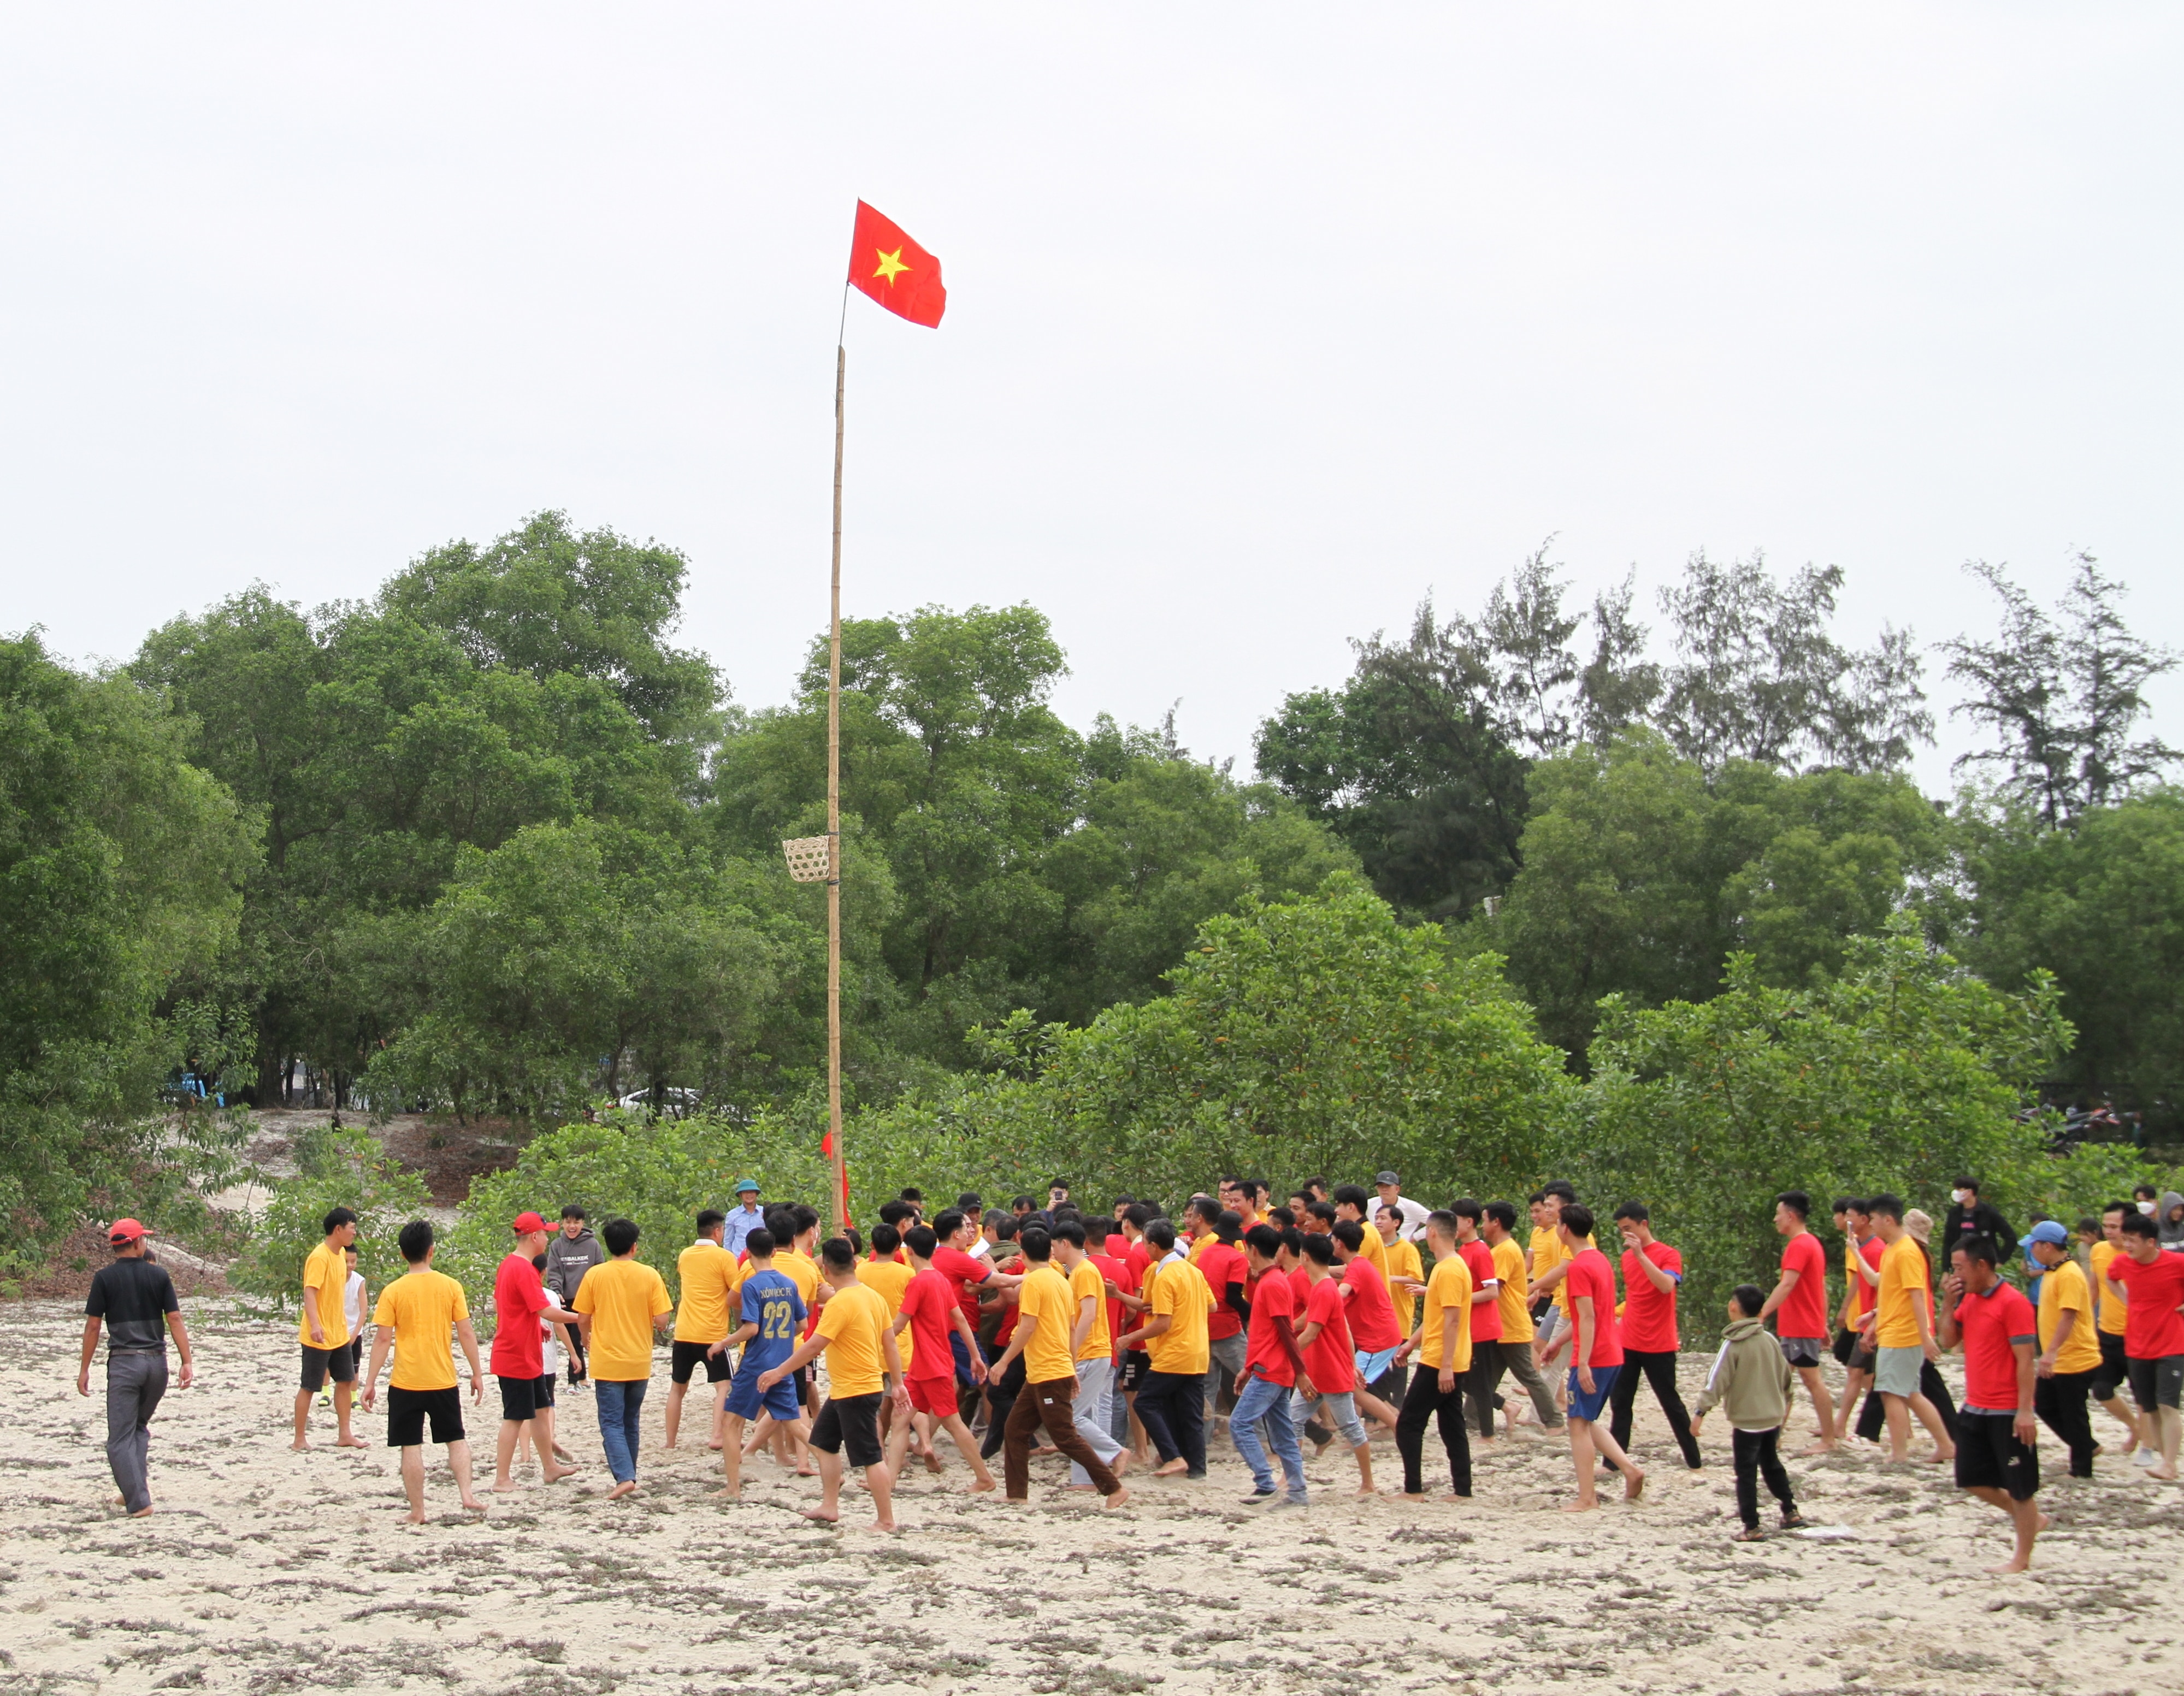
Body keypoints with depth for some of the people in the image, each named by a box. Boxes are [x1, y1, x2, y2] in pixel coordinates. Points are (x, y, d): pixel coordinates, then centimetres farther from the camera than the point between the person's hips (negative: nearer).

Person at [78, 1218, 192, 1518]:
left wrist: (84, 1368, 5)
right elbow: (175, 1319, 0)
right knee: (140, 1426, 22)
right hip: (156, 1361, 3)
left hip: (124, 1361, -3)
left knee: (121, 1437, 0)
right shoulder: (158, 1275, 3)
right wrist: (187, 1362, 1)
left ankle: (138, 1501, -8)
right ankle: (138, 1486, 13)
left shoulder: (105, 1278, -2)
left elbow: (93, 1326, -2)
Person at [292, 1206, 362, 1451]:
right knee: (309, 1387, 0)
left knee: (345, 1381, 12)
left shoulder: (341, 1254, 8)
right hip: (319, 1337, -9)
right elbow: (310, 1293, -28)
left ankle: (344, 1435, 20)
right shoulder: (319, 1257, -20)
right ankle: (300, 1439, 8)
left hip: (340, 1334, 9)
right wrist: (315, 1325, -41)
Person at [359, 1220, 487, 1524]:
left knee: (411, 1447, 4)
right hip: (443, 1381, 1)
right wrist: (477, 1374, 7)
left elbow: (382, 1339, -7)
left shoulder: (393, 1292, -6)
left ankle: (417, 1512, 6)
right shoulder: (450, 1286, -3)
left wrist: (370, 1382, -1)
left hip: (405, 1383, -1)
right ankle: (467, 1495, 0)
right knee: (456, 1439, 15)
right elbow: (466, 1333, -2)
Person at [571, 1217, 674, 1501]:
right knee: (631, 1423, 17)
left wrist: (586, 1343, 19)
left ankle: (624, 1477, -17)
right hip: (640, 1363, 2)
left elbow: (583, 1320, -1)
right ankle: (628, 1476, 24)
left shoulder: (595, 1275, -6)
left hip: (607, 1362, -2)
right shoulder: (649, 1276, -4)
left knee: (612, 1424, -1)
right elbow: (661, 1321, -6)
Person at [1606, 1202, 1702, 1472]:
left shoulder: (1669, 1255, -10)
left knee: (1671, 1403, 1)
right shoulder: (1627, 1257, 10)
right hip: (1628, 1343, 6)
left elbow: (1666, 1286, -29)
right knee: (1620, 1403, 3)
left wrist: (1641, 1254, -31)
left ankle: (1694, 1461, 11)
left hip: (1658, 1346, -6)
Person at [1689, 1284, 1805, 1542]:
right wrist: (1785, 1400, 34)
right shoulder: (1769, 1340, 5)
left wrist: (1701, 1412, -18)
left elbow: (1717, 1380, -17)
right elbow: (1786, 1374, 17)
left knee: (1746, 1473, -2)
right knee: (1772, 1465, 23)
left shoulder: (1732, 1344, -12)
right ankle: (1790, 1512, 29)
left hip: (1746, 1419, -6)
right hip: (1773, 1416, 6)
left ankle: (1752, 1527, -4)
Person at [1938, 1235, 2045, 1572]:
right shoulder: (1969, 1301, 9)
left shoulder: (2013, 1303, -16)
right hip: (1974, 1410, 9)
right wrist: (1949, 1302, -3)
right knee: (1971, 1480, 13)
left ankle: (2022, 1559, 13)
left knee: (2019, 1487, 3)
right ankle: (2031, 1519, 30)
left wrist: (2025, 1411, -20)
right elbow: (1948, 1341, 9)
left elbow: (2025, 1360, -17)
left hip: (2007, 1414, -9)